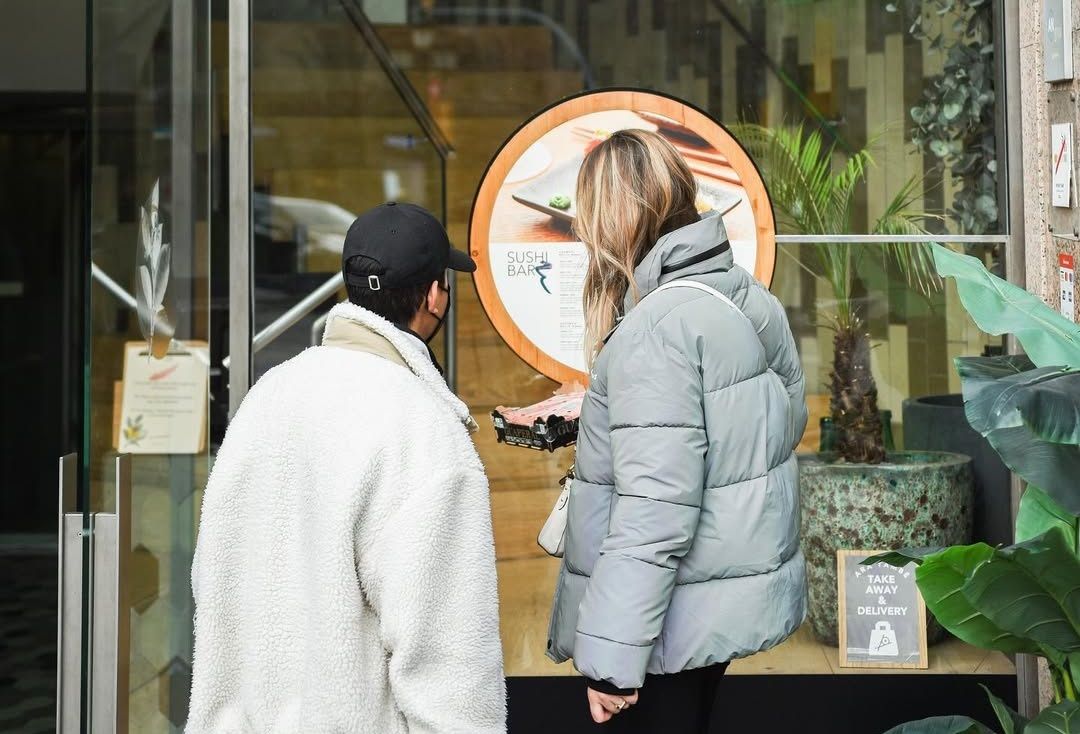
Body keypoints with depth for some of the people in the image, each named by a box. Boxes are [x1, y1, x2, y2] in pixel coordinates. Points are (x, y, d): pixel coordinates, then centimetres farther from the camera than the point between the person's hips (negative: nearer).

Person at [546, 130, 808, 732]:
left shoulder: (656, 327, -22)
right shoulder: (750, 295, 3)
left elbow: (655, 511, -27)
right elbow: (789, 420, 18)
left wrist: (611, 654, -22)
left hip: (673, 620, -8)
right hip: (733, 603, 8)